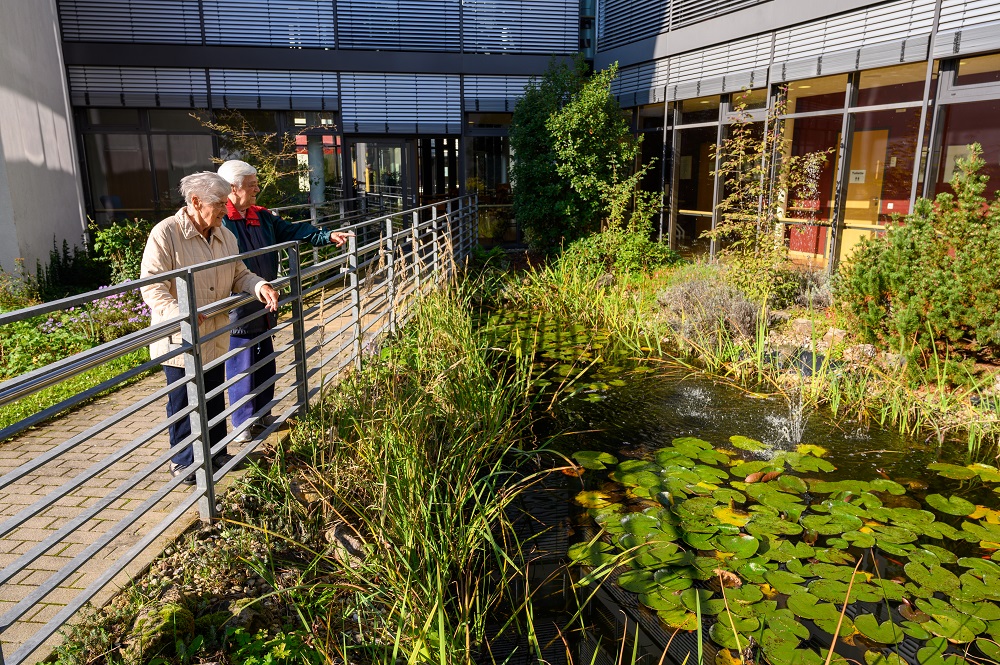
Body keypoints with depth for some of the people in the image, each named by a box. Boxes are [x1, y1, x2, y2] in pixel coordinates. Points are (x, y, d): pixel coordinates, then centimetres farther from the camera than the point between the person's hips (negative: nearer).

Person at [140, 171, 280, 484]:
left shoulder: (225, 236, 6)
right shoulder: (165, 233, -15)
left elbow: (239, 275, 9)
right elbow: (152, 287, -19)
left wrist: (260, 286, -13)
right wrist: (178, 312, -35)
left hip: (215, 338, 6)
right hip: (180, 340, -6)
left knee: (215, 400, 17)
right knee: (183, 403, 8)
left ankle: (215, 452, 35)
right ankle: (183, 461, 26)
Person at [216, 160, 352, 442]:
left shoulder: (262, 217, 10)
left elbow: (292, 231, 12)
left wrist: (328, 236, 0)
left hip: (262, 308, 8)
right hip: (237, 312, -8)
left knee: (265, 364, 18)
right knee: (241, 367, 3)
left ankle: (262, 415, 34)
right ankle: (243, 425, 17)